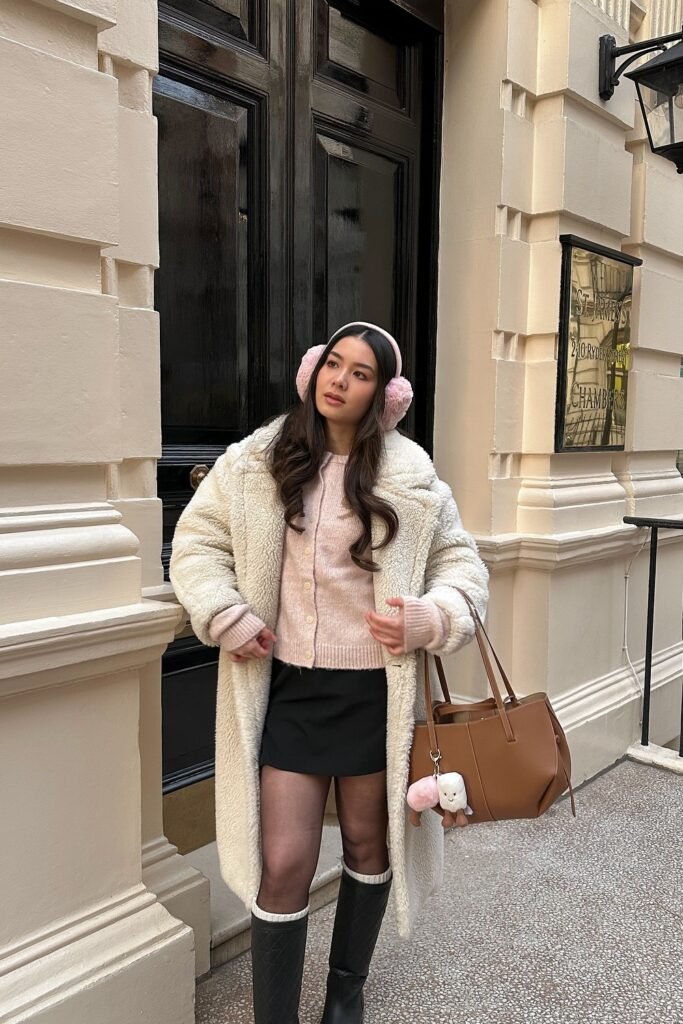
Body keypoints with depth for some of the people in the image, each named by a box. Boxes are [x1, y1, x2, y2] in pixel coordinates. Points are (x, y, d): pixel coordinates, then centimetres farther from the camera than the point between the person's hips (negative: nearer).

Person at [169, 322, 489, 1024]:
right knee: (283, 863, 0)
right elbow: (196, 542, 4)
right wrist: (226, 616, -10)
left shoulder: (411, 476, -5)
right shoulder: (256, 460, -2)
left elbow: (462, 563, 3)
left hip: (375, 689, 1)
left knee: (369, 842, 18)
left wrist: (430, 618, -16)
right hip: (288, 685, 0)